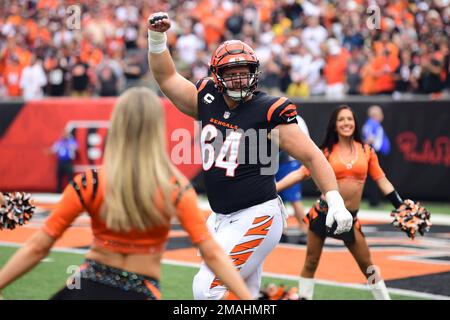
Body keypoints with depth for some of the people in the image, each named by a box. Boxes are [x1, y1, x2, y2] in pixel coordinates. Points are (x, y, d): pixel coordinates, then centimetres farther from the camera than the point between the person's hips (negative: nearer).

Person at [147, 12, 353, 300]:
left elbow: (311, 156, -11)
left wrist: (336, 202, -19)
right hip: (221, 219, 7)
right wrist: (157, 38, 3)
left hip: (257, 218, -7)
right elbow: (167, 77, 15)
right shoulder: (208, 101, 5)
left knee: (208, 288, -14)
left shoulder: (268, 111, -12)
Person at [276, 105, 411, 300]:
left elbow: (381, 181, 8)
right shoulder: (326, 152, -1)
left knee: (367, 264, 3)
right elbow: (301, 174, -3)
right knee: (311, 262, 5)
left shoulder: (366, 150, 4)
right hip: (324, 212, -1)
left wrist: (402, 207, 5)